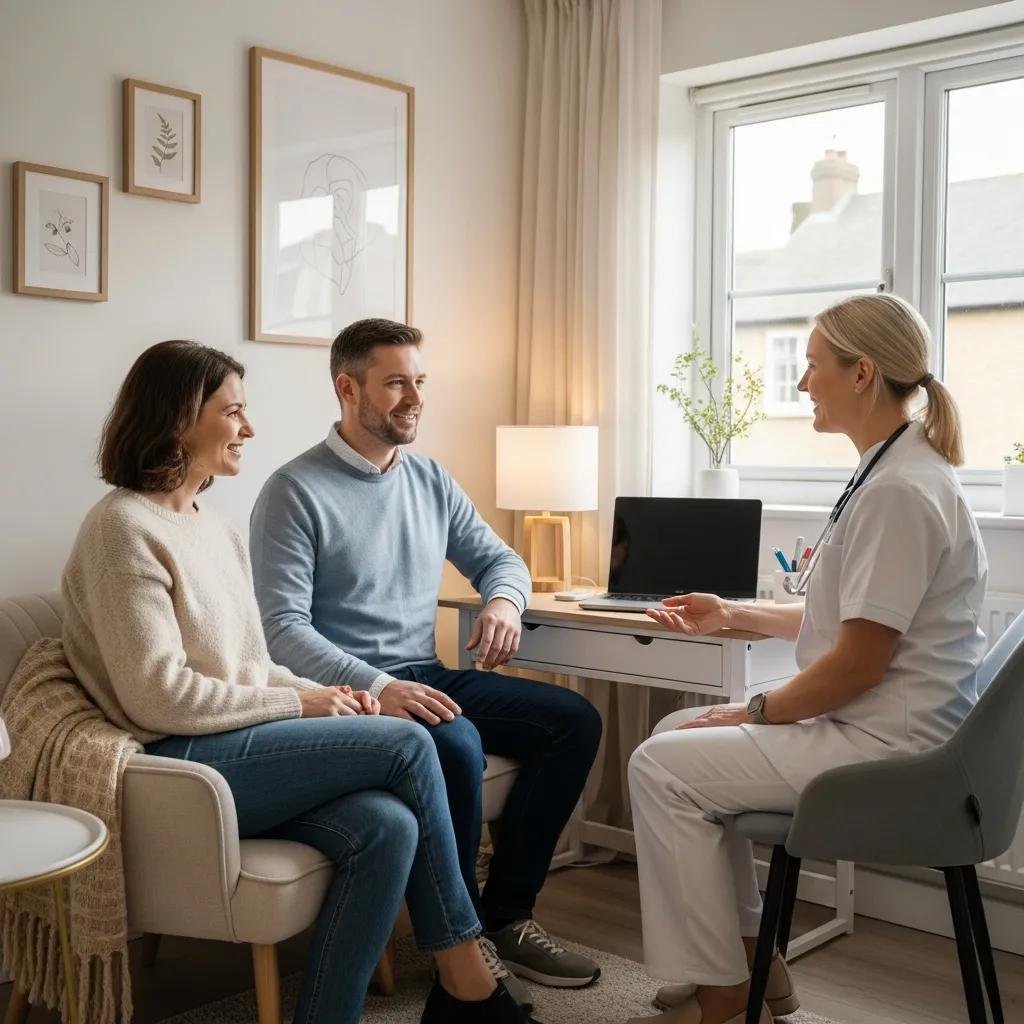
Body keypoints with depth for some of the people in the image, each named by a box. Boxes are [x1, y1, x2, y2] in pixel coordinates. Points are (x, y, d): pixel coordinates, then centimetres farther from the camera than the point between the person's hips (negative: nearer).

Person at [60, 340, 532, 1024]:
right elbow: (158, 696, -17)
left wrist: (322, 693, 0)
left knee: (387, 826, -21)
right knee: (407, 745, -17)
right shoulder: (125, 528, -10)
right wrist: (299, 703, -12)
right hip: (179, 766, -8)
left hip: (240, 748, 8)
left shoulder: (215, 529, 17)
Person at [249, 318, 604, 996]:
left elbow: (498, 557, 21)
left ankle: (504, 915, 0)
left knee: (575, 720, -7)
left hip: (428, 677, 7)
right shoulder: (295, 492, -9)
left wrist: (504, 599, -5)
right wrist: (377, 687, -31)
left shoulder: (431, 481, 12)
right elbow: (283, 628, -17)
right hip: (349, 689, -7)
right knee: (456, 743, -34)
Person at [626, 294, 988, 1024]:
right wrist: (734, 615, 20)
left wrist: (754, 713, -9)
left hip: (888, 742, -11)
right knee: (678, 732, 16)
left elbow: (859, 663, -22)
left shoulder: (900, 491, -21)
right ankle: (750, 959, 21)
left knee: (662, 768, -11)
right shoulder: (893, 473, 11)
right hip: (878, 724, 11)